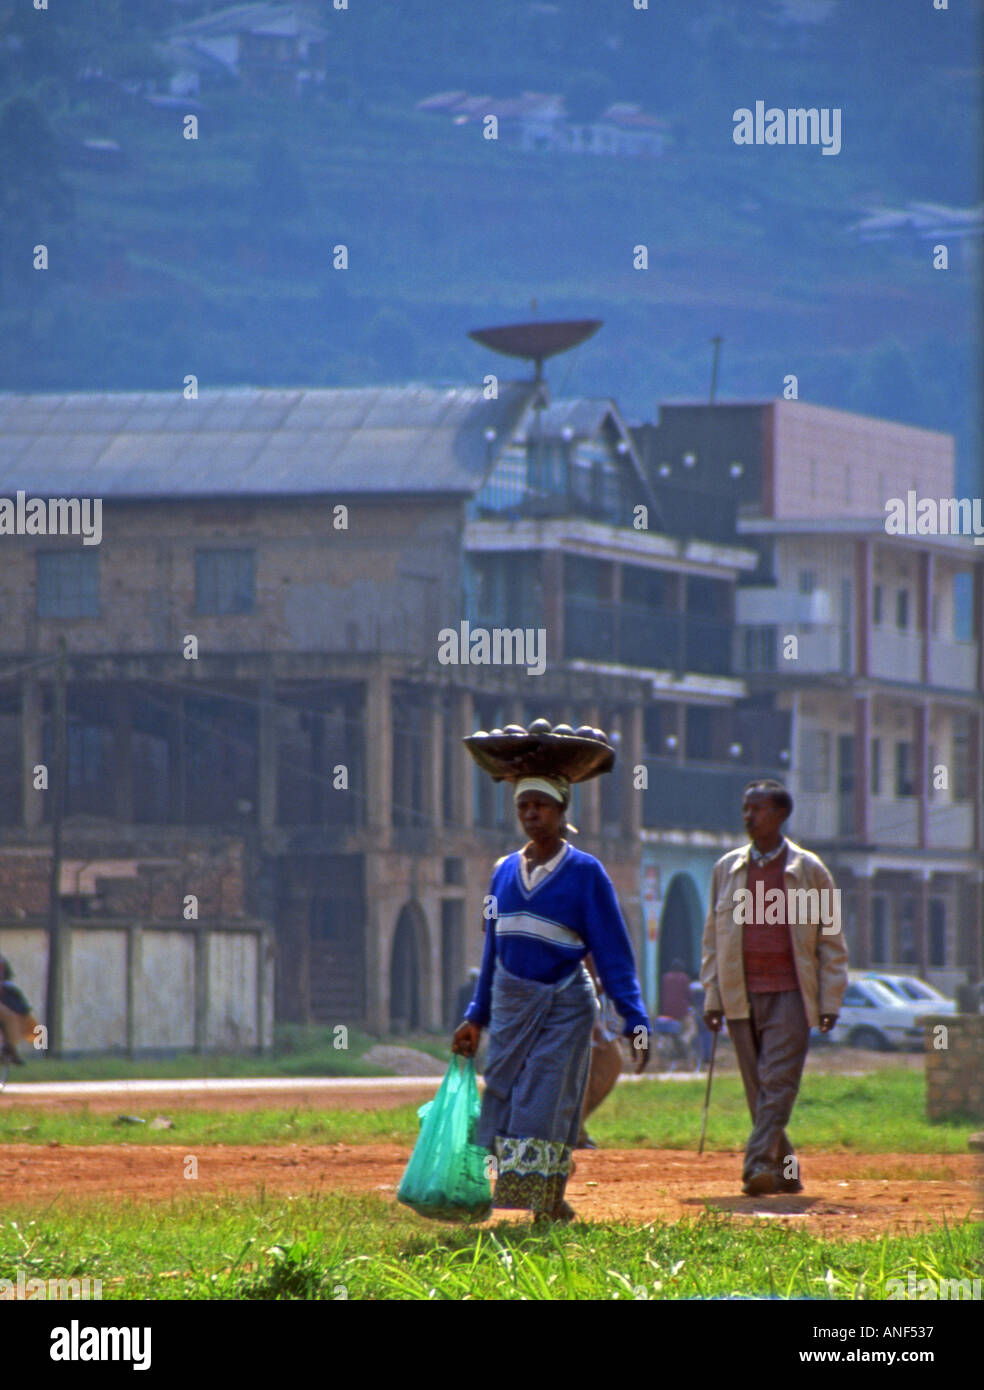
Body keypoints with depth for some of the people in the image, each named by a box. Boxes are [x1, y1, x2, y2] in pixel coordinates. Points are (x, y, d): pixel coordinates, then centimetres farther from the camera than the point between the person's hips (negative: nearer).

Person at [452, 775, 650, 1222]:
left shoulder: (584, 873, -5)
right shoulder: (505, 872, 11)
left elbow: (613, 955, -8)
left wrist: (636, 1021, -16)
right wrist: (476, 1018, 19)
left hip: (563, 1005, -5)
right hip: (510, 1004, 5)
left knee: (545, 1106, -10)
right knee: (504, 1104, 2)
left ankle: (548, 1209, -7)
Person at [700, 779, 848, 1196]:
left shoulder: (809, 869, 4)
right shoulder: (727, 868, 12)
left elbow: (831, 941, 4)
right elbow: (712, 939, 14)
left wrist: (830, 1001, -3)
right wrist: (712, 997, 6)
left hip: (790, 993, -3)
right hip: (741, 996, 3)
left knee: (778, 1082, -14)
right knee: (757, 1089, 5)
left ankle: (760, 1164, -21)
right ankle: (785, 1169, 15)